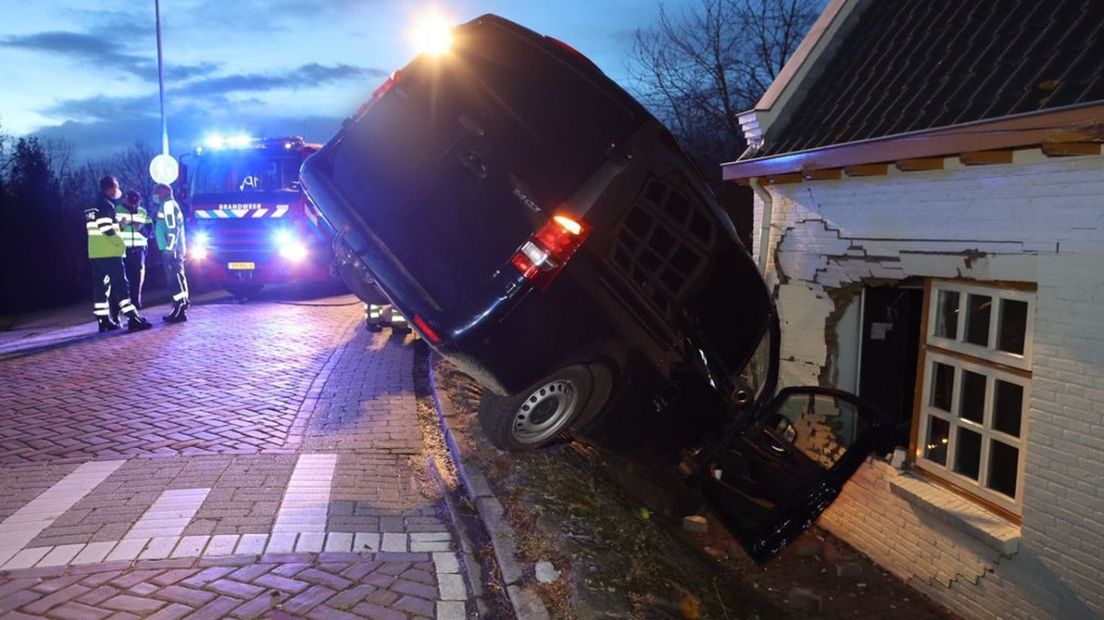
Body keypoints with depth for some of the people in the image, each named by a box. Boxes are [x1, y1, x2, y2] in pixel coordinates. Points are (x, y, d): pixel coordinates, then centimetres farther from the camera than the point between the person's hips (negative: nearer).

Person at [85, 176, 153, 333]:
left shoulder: (93, 207, 18)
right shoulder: (106, 205, -11)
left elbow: (99, 229, 18)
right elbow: (107, 230, -20)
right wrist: (121, 244, -9)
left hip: (96, 254, 9)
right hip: (109, 254, -9)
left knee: (101, 286, 9)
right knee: (121, 285, -10)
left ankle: (104, 321, 12)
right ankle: (133, 319, -12)